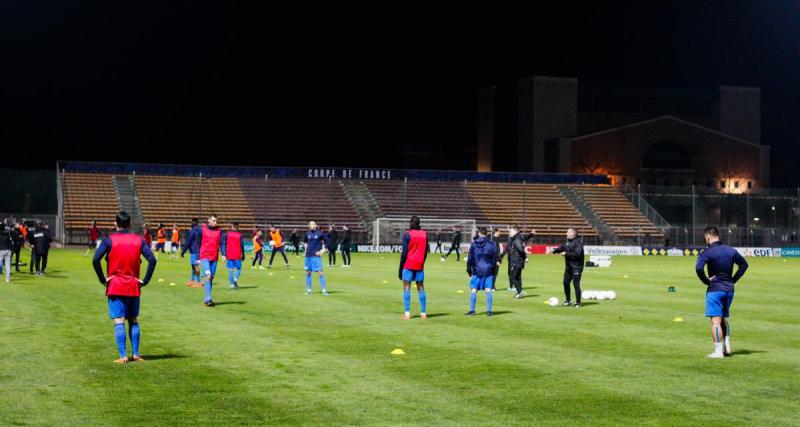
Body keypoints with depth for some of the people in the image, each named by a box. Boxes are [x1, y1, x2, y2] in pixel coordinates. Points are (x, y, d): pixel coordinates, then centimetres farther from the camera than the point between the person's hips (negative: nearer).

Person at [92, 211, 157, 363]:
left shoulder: (109, 239, -4)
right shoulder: (139, 240, 3)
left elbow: (95, 260, -15)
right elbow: (152, 260, -6)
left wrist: (102, 279, -5)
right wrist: (145, 280, -1)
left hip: (115, 287, -2)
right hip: (134, 287, 3)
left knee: (119, 321, -2)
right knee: (134, 321, 14)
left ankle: (123, 356, -6)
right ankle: (135, 354, 13)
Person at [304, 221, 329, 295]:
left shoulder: (320, 233, -6)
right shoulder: (307, 234, 7)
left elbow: (326, 241, 0)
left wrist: (323, 250, -6)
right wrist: (306, 249, 15)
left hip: (316, 255, -5)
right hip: (308, 255, 5)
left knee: (320, 272, -9)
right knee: (308, 272, 8)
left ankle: (324, 290, -5)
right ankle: (308, 290, 18)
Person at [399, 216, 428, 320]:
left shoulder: (407, 234, -7)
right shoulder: (424, 234, 8)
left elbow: (404, 253, -10)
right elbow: (426, 252, 11)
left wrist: (400, 268, -4)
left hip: (408, 264, -4)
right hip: (420, 265, 4)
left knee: (406, 288, -2)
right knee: (421, 288, 8)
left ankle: (407, 313, -9)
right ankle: (423, 313, 5)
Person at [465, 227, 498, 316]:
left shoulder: (474, 244, -1)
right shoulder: (492, 245, 1)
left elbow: (470, 259, 2)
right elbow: (494, 259, 4)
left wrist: (469, 271, 11)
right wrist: (492, 269, 15)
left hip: (476, 271, -1)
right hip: (488, 271, 1)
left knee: (473, 290, 5)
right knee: (488, 290, 2)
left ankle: (472, 310, 4)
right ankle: (489, 310, -1)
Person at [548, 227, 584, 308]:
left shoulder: (578, 242, -17)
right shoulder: (568, 241, 12)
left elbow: (577, 253, -25)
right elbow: (562, 248, 14)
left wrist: (566, 254, -24)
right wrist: (554, 250, -3)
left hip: (576, 267, -9)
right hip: (568, 266, 9)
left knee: (576, 284, -9)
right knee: (566, 282, 13)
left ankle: (578, 303, 0)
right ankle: (568, 300, 26)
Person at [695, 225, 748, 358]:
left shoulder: (707, 252, -11)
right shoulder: (731, 250, 7)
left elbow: (698, 268, -26)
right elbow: (744, 264, 17)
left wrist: (706, 281, -11)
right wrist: (734, 279, 14)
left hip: (714, 289, -6)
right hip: (729, 289, 6)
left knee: (716, 320, -5)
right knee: (724, 318, 20)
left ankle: (718, 351, -8)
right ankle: (727, 346, 17)